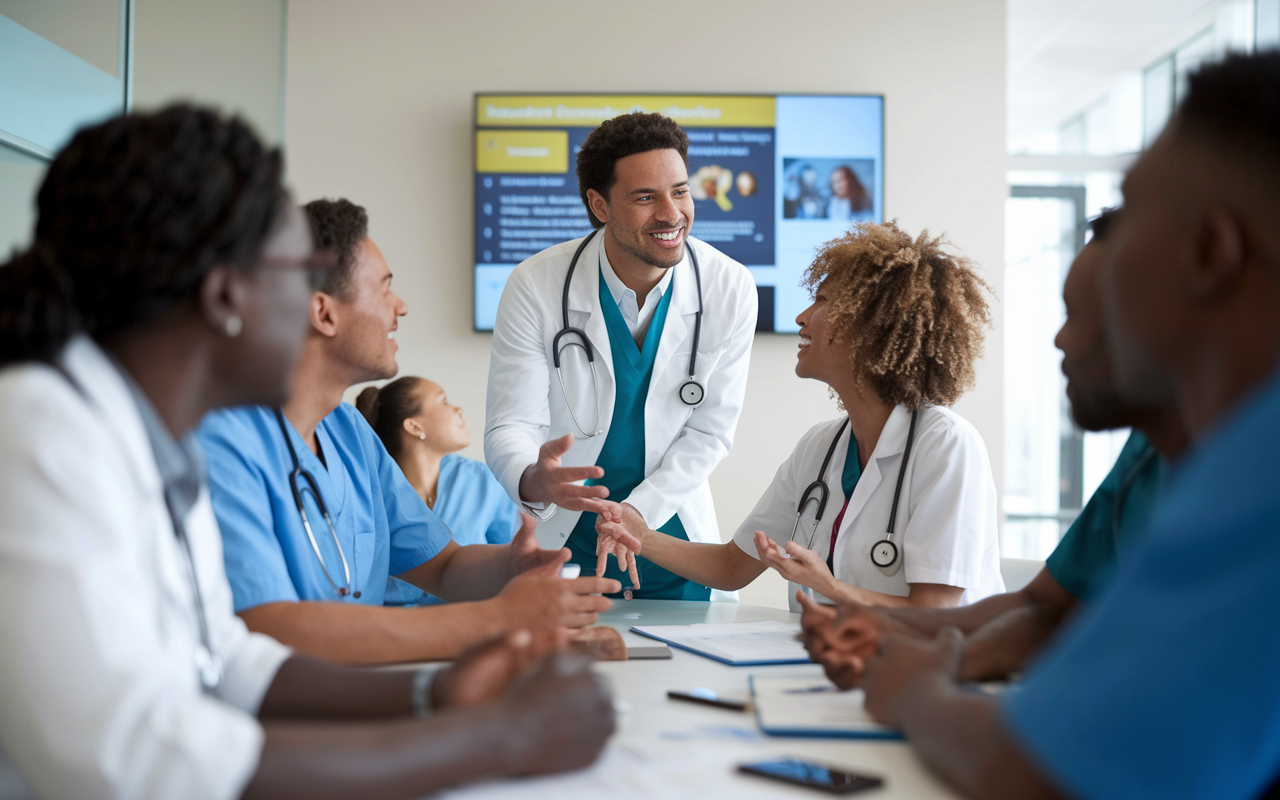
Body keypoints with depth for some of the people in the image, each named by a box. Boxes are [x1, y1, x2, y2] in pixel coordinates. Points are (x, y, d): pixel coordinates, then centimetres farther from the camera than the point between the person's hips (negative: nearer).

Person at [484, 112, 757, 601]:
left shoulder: (730, 290, -11)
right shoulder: (536, 287, -16)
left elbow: (710, 431, -7)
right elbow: (510, 426, -17)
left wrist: (635, 512, -17)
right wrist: (534, 481, -40)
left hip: (671, 536, 2)